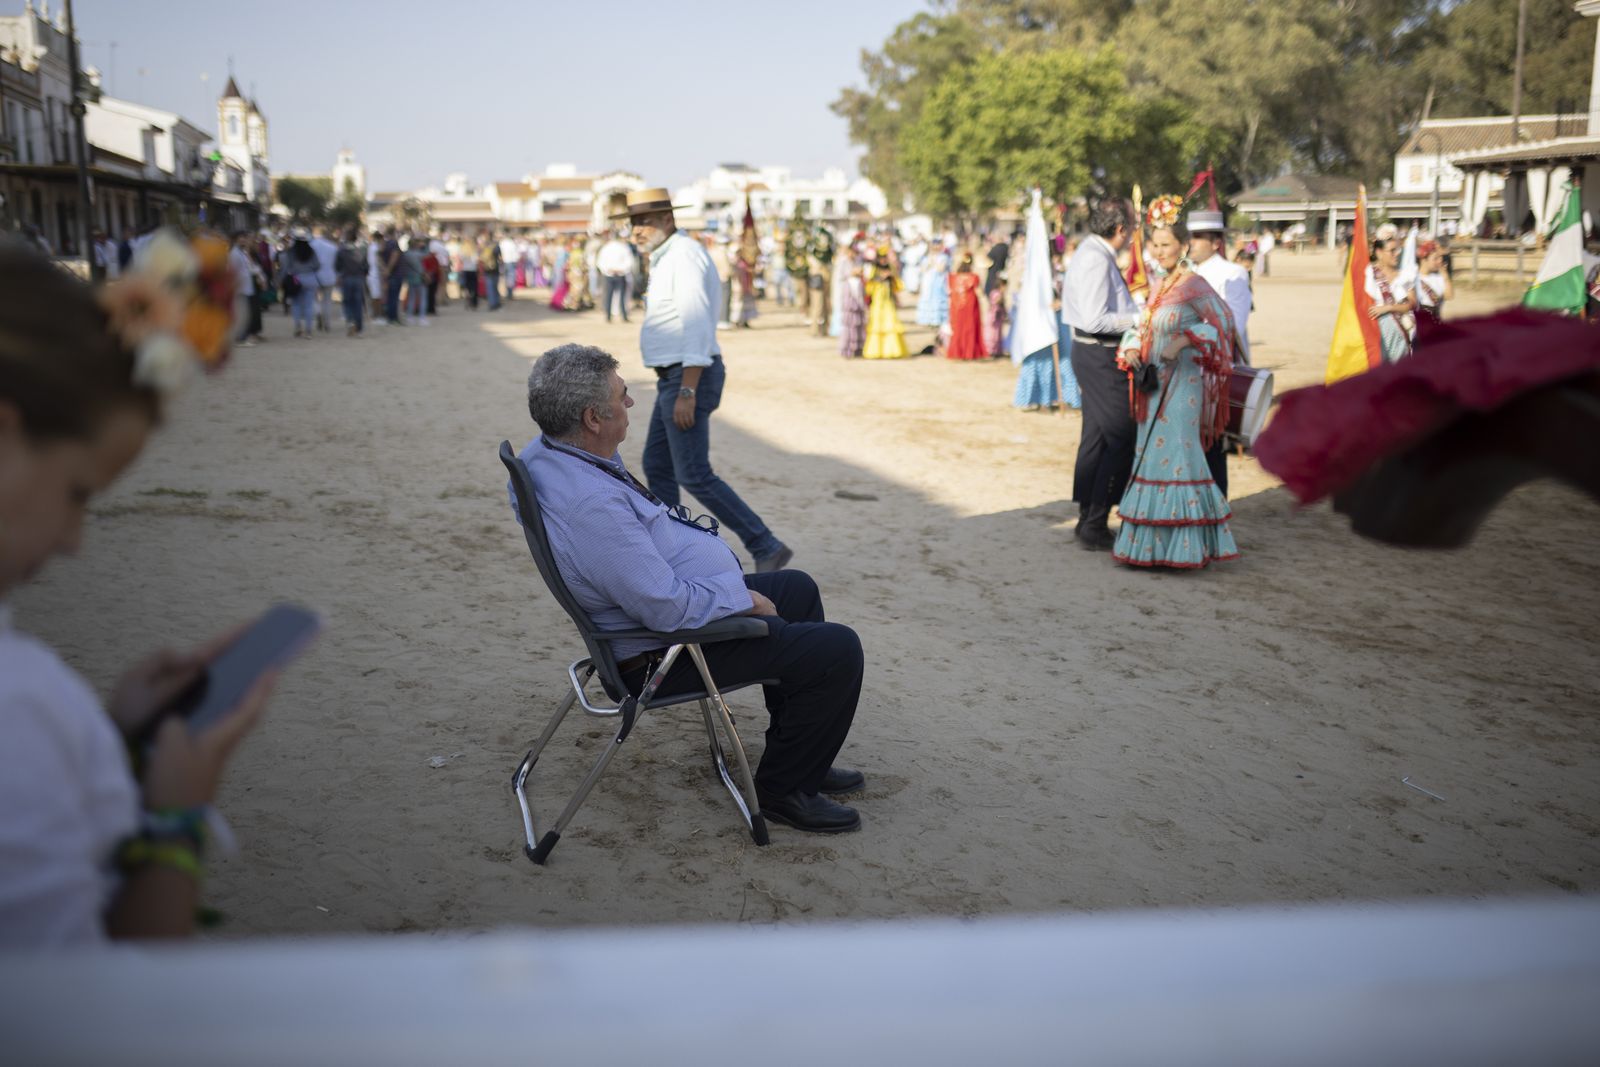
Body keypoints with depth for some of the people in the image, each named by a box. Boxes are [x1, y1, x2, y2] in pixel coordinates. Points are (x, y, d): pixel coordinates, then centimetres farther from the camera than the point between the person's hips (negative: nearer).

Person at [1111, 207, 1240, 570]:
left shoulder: (1194, 285, -9)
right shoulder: (1159, 286, 14)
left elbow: (1221, 321, -17)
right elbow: (1143, 329, 18)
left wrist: (1182, 341, -25)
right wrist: (1131, 350, -1)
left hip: (1182, 384, -8)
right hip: (1156, 383, 8)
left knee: (1175, 457, -9)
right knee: (1151, 457, 9)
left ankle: (1184, 543, -2)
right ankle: (1154, 541, 16)